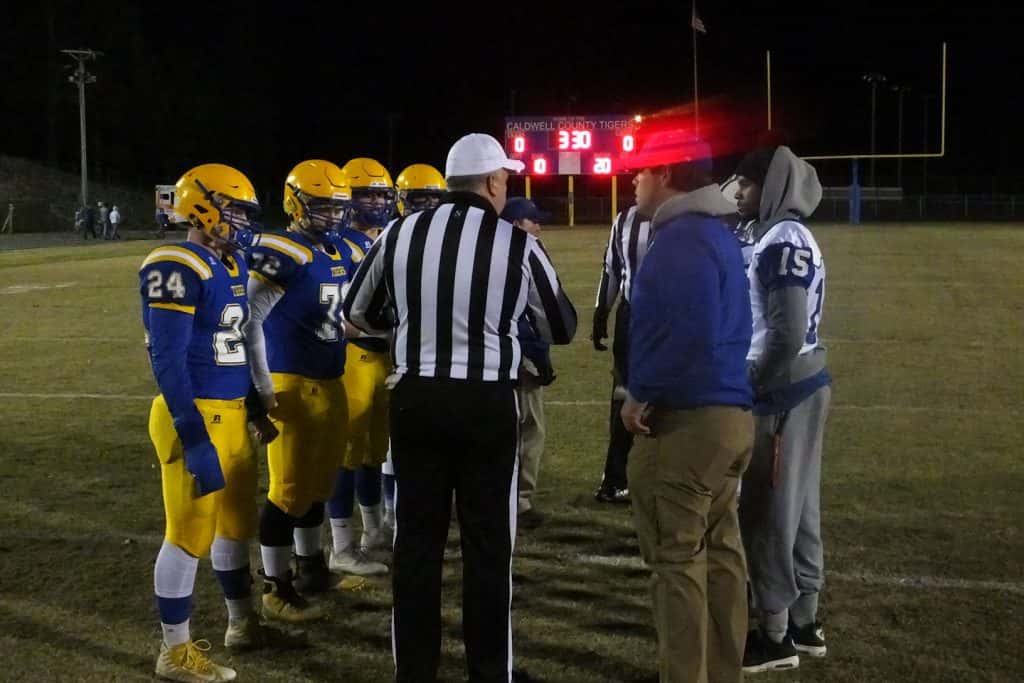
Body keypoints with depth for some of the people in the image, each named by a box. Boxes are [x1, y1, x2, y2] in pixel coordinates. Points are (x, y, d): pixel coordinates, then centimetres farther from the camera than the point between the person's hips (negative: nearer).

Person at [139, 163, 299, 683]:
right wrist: (196, 439, -22)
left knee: (236, 521, 20)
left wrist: (256, 410, 22)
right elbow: (168, 361, -20)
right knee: (191, 531, 0)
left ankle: (242, 624, 37)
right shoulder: (177, 270, -17)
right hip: (195, 418, -9)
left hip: (231, 415, 9)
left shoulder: (229, 265, 11)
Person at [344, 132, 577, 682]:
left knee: (417, 538, 12)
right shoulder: (518, 245, -8)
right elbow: (562, 330, 5)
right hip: (487, 405, -2)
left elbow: (358, 315, 13)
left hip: (416, 399, 3)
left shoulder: (400, 235, -1)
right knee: (488, 543, 10)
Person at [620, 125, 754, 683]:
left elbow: (690, 335, -26)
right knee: (718, 551, 16)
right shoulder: (717, 235, 15)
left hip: (683, 420, -10)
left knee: (676, 558, -2)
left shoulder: (681, 241, -17)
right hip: (728, 411, 10)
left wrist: (642, 395, -16)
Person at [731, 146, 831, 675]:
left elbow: (786, 335, -23)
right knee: (797, 508, 15)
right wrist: (755, 381, 15)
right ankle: (804, 623, 24)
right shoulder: (787, 237, 14)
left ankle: (775, 635, 7)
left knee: (768, 513, -2)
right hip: (804, 385, 10)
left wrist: (748, 388, -14)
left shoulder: (782, 242, -17)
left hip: (781, 392, -10)